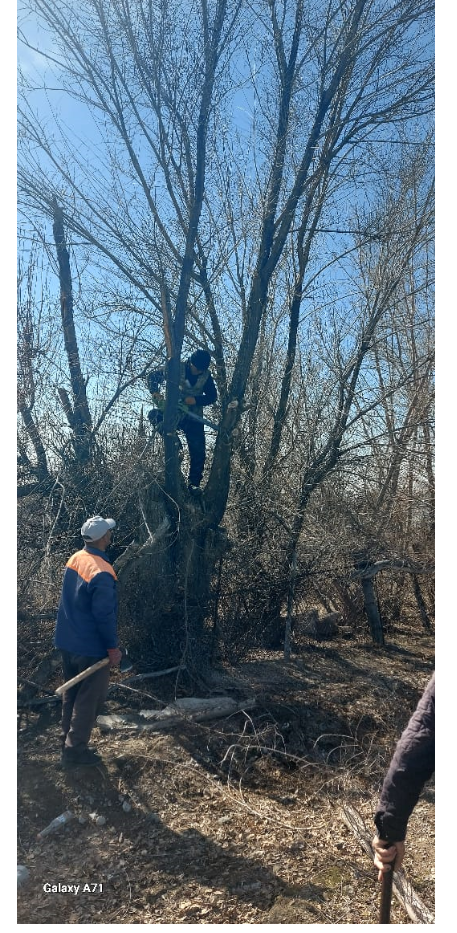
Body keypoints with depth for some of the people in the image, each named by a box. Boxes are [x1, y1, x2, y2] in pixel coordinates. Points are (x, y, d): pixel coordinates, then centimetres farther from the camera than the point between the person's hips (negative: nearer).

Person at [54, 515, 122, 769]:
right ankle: (75, 751, 16)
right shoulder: (102, 573, -27)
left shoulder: (75, 559, 0)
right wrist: (113, 648, -14)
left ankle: (68, 742, 33)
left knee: (72, 694, 21)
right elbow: (104, 615, -25)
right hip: (91, 647, -8)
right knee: (89, 700, 7)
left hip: (68, 642, 8)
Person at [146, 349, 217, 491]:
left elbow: (212, 396, 3)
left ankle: (194, 483, 7)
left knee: (198, 452, -4)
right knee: (154, 415, -30)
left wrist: (196, 400, -15)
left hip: (193, 417, 1)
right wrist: (155, 392, -22)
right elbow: (152, 377, -3)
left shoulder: (206, 375, 1)